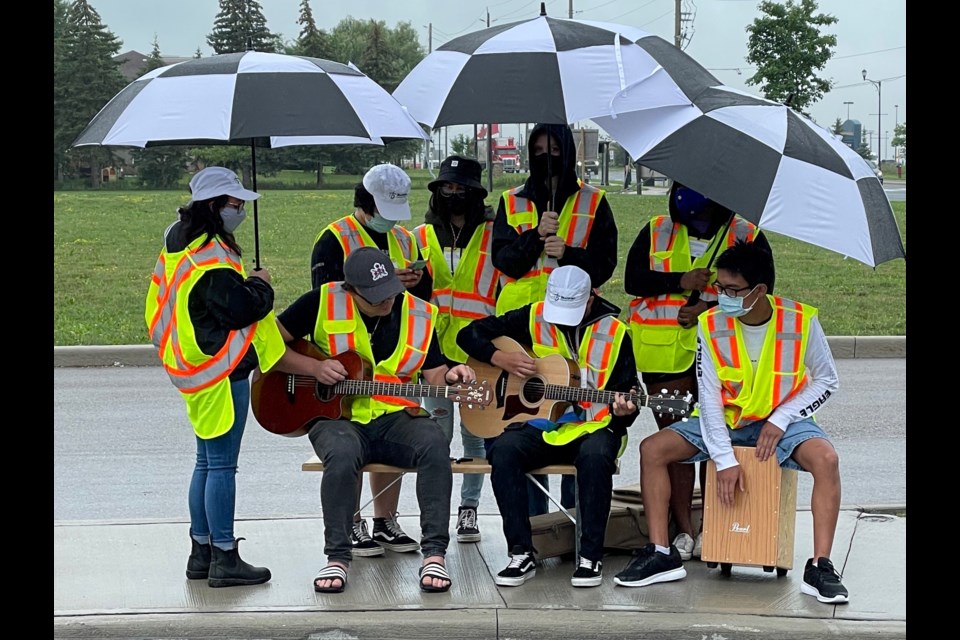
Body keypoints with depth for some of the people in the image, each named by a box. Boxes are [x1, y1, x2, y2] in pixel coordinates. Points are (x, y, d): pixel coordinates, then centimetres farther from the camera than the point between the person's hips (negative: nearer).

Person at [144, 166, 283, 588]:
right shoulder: (211, 258, -20)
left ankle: (201, 552, 23)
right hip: (222, 371, -11)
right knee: (222, 465, -6)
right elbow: (240, 308, -23)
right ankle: (224, 559, -2)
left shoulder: (179, 246, 13)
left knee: (207, 462, 16)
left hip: (197, 371, 11)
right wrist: (261, 286, -4)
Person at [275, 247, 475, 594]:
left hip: (396, 418, 2)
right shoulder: (323, 303, -4)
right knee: (342, 455, -37)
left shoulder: (419, 314, 5)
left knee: (434, 444, -30)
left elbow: (434, 375, 8)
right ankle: (337, 557, -22)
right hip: (336, 415, -2)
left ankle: (434, 554, -26)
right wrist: (313, 367, -13)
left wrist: (450, 377, -16)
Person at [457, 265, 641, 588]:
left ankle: (591, 556, -24)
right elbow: (470, 334, 7)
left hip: (591, 427, -2)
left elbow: (627, 391, 3)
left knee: (595, 456, -37)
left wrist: (623, 411, -21)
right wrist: (500, 358, -11)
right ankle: (521, 554, -24)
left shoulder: (614, 332, 0)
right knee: (503, 450, -31)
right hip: (539, 426, 2)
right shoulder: (532, 318, 3)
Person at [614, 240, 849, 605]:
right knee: (652, 449, -16)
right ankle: (661, 555, -10)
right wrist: (724, 460, -20)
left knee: (826, 459, -33)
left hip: (782, 421, -2)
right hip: (724, 421, 2)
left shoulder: (801, 321, -15)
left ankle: (820, 568, -29)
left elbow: (826, 381, -3)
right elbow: (709, 396, -12)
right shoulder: (712, 326, -11)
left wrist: (781, 419, -16)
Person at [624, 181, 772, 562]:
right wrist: (681, 281, -12)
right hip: (664, 354, 1)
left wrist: (711, 308, -14)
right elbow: (633, 279, 1)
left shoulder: (747, 237, 5)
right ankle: (683, 531, 4)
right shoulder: (656, 232, 10)